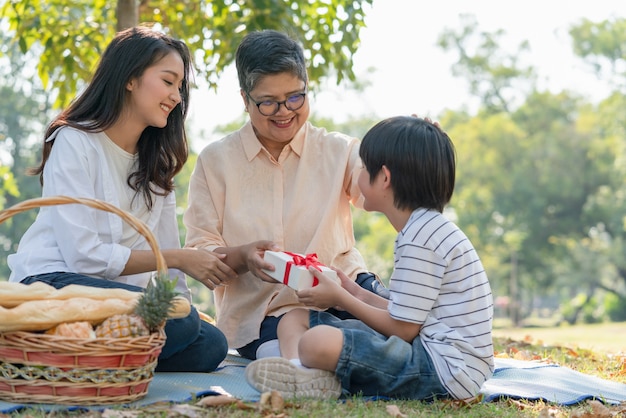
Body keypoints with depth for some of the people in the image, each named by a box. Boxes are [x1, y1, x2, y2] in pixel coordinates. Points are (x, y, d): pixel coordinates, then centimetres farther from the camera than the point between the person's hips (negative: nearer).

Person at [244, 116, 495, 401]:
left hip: (445, 368, -11)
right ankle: (300, 374, -20)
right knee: (294, 319, 9)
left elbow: (402, 329, -15)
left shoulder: (420, 238, -16)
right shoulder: (427, 228, 16)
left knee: (319, 342, -37)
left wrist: (341, 299, -4)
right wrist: (360, 296, 16)